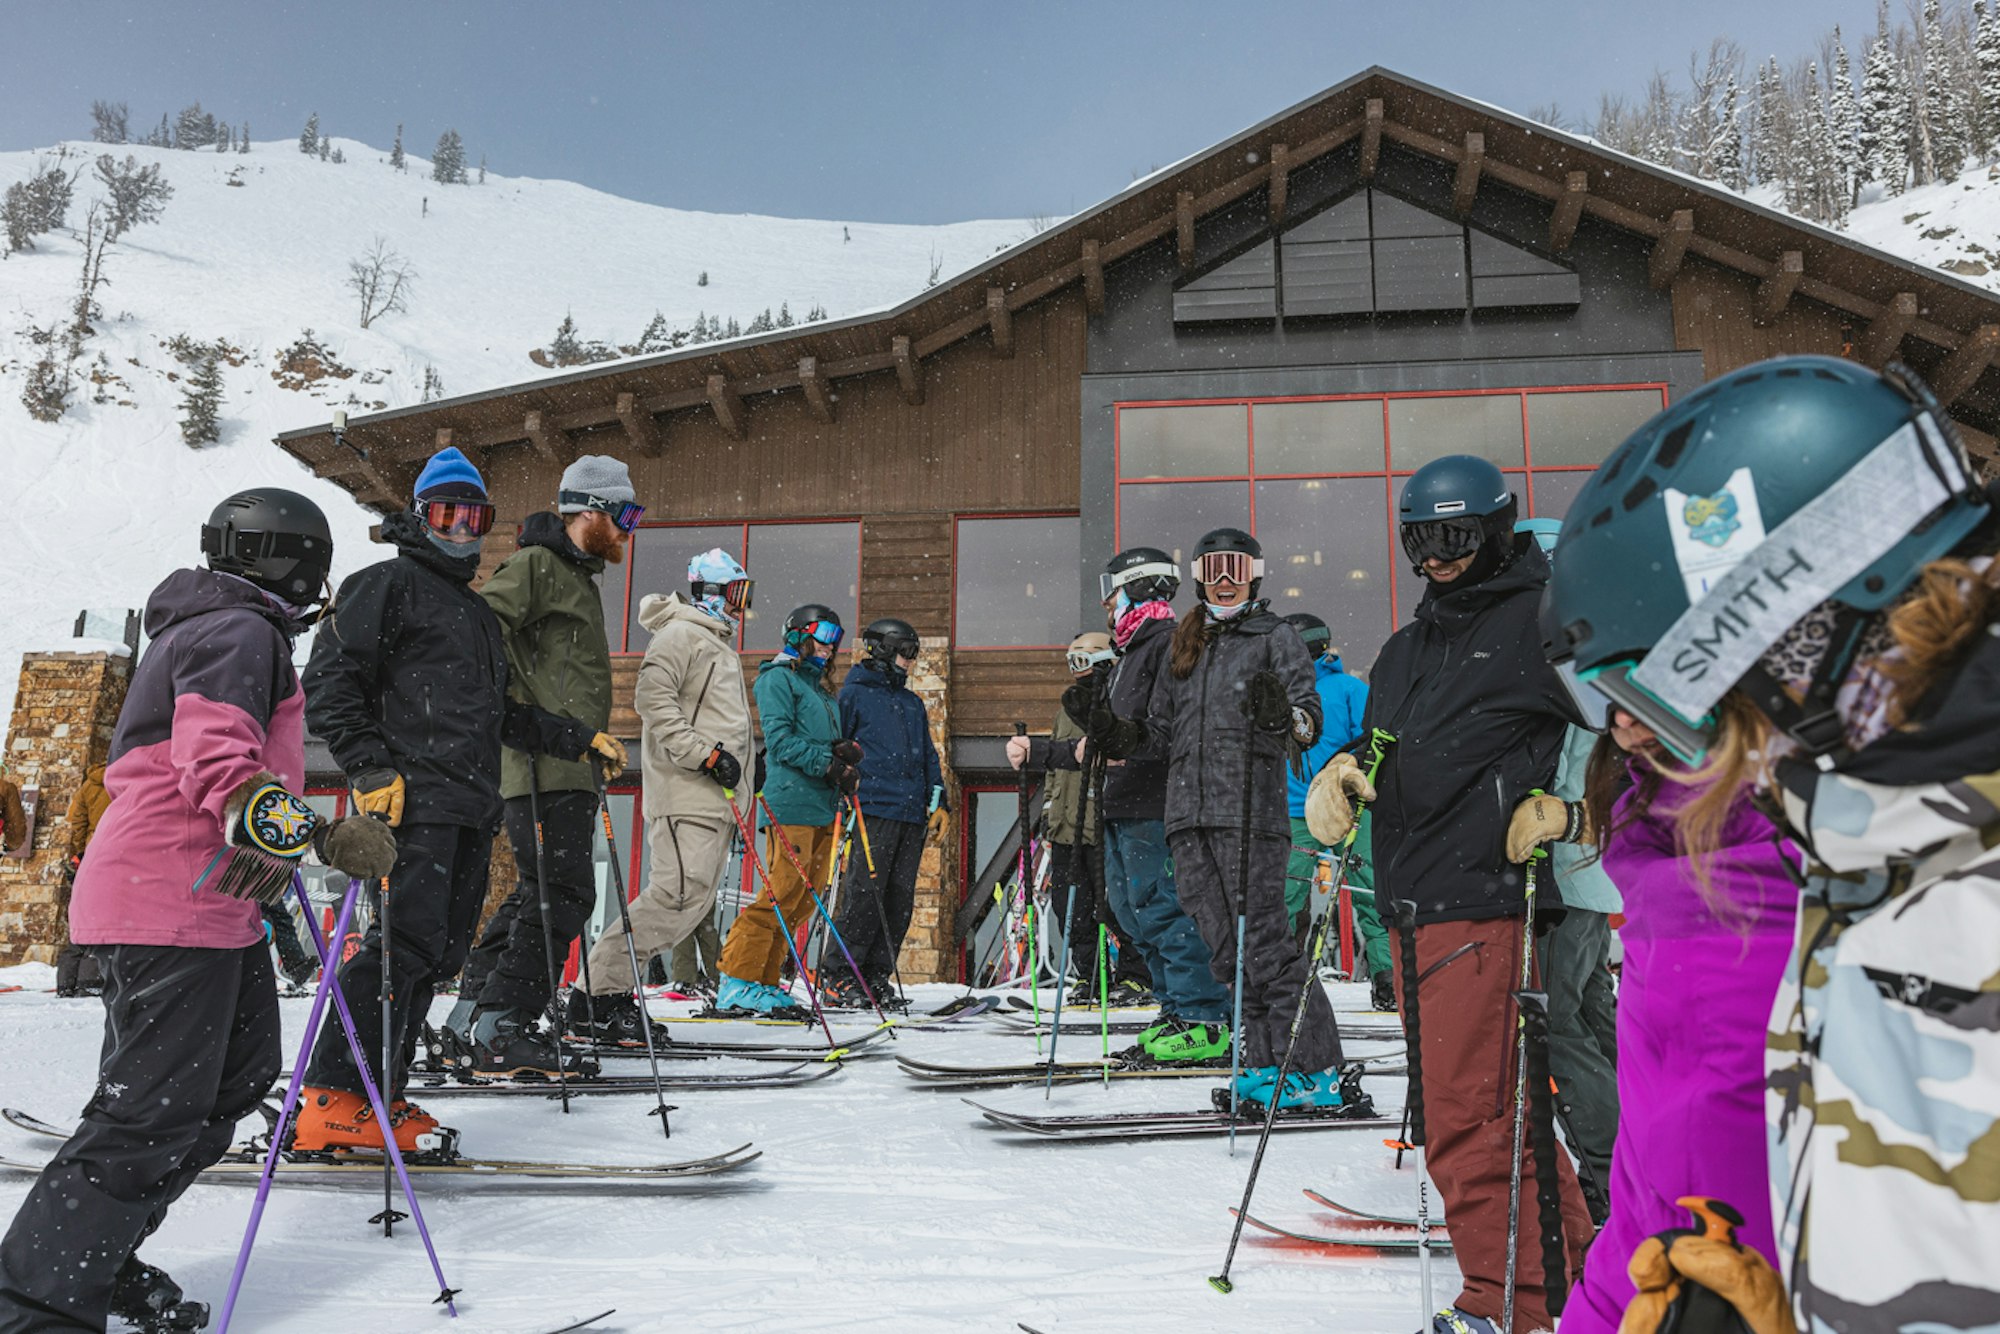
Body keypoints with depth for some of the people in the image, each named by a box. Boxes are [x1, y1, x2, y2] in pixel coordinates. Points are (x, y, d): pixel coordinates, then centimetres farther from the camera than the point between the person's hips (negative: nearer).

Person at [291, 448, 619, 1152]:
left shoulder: (479, 612, 28)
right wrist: (371, 769, -16)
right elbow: (330, 683, -6)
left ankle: (378, 1096, 10)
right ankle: (331, 1100, -9)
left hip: (472, 805, 8)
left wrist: (578, 738, 25)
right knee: (407, 941, -15)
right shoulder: (387, 584, 3)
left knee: (441, 953, 5)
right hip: (414, 798, -8)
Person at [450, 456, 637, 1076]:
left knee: (539, 893, 13)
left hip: (569, 765, 10)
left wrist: (598, 739, 27)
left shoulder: (580, 579, 25)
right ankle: (501, 1030, -6)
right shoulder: (535, 566, -6)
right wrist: (519, 715, -20)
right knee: (563, 892, -11)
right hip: (542, 766, -10)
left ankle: (473, 1013, 21)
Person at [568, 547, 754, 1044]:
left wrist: (750, 762, 23)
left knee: (697, 902, 4)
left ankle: (611, 991, 7)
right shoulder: (680, 635, -5)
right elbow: (653, 699, -18)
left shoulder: (721, 644, 27)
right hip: (684, 794, -10)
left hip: (713, 798, 10)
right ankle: (602, 989, -11)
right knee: (678, 894, -18)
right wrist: (705, 754, -21)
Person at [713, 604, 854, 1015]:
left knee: (801, 901, 7)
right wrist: (828, 762, -17)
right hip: (790, 801, -9)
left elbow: (835, 743, 22)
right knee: (781, 894, -12)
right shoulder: (778, 678, -1)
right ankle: (737, 981, -5)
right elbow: (780, 740, -12)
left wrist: (847, 752, -1)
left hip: (821, 807, 9)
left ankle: (764, 982, 13)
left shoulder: (820, 688, 25)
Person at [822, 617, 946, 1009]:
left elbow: (928, 756, 25)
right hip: (874, 810, -7)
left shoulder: (912, 703, 23)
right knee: (865, 893, -11)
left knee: (900, 899, 5)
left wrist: (939, 802, 16)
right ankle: (837, 974, -2)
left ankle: (875, 976, 12)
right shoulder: (854, 694, 3)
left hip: (912, 814, 7)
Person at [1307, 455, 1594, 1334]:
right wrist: (1341, 770, 5)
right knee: (1494, 1107, 16)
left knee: (1469, 1117, -7)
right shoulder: (1407, 647, 21)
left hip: (1485, 904, -8)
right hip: (1413, 901, 8)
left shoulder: (1543, 621, -2)